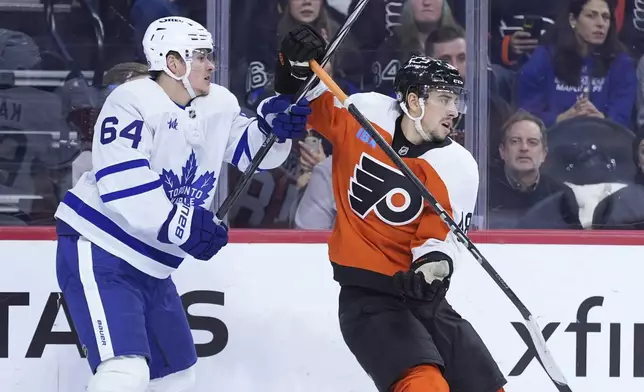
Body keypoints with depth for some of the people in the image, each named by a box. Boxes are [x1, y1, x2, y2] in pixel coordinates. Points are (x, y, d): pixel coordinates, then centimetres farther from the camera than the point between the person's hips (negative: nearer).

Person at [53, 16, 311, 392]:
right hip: (99, 251, -9)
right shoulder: (132, 103, -17)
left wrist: (273, 126, -9)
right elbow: (121, 185, -26)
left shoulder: (218, 104, 7)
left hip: (151, 266, 9)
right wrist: (181, 225, -29)